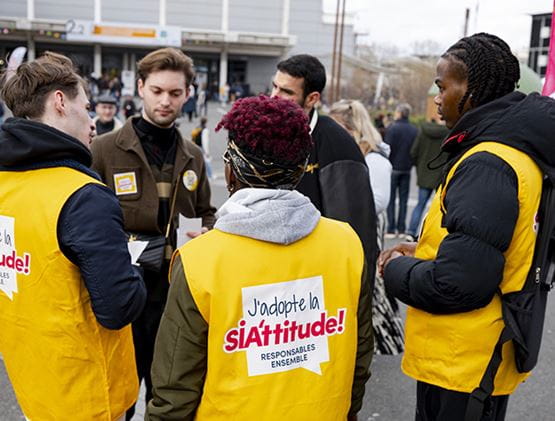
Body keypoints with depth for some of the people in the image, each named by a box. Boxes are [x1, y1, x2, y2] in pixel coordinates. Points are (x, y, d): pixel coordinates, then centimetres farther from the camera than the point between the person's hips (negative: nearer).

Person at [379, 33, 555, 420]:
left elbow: (457, 282, -29)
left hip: (461, 367, -9)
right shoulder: (516, 149, 6)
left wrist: (397, 270, -11)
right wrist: (423, 251, 5)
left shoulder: (486, 166, -24)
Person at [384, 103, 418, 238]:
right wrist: (411, 163, 14)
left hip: (393, 168, -4)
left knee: (390, 200, 1)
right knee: (403, 200, 9)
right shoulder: (415, 130, 4)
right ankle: (401, 229, 10)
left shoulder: (392, 128, -11)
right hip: (407, 169, 4)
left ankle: (391, 229, -1)